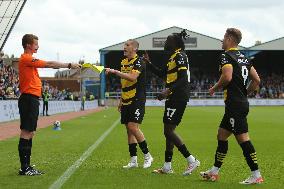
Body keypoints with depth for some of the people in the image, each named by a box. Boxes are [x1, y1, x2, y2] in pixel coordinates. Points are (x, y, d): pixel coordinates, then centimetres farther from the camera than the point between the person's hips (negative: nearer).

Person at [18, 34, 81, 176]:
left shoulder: (27, 59, 18)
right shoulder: (26, 59, -13)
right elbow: (49, 64, -15)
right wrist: (69, 65, -9)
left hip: (31, 99, 10)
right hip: (29, 99, -10)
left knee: (30, 133, 11)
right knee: (26, 133, -9)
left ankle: (27, 166, 14)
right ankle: (24, 168, -8)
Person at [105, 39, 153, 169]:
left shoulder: (139, 61, -10)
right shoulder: (123, 62, 16)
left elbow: (132, 77, -27)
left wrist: (114, 71, -28)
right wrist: (121, 101, 22)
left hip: (137, 100, -8)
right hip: (126, 101, 8)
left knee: (133, 127, -17)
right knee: (129, 130, 6)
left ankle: (147, 156, -3)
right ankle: (133, 160, 11)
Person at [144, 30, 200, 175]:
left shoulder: (179, 56, -11)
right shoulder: (173, 57, 19)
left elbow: (183, 79, -21)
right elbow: (161, 73, 28)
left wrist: (169, 90, -28)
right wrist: (149, 63, 24)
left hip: (178, 97, -10)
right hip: (175, 98, 10)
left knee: (168, 130, -11)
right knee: (169, 131, 12)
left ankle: (192, 161, -10)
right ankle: (167, 167, 17)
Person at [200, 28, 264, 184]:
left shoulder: (226, 56, -10)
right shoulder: (243, 58, 16)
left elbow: (227, 77, -24)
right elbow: (256, 80, 15)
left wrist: (215, 88, -7)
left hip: (234, 104, -10)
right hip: (242, 102, 10)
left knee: (242, 139, -8)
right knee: (221, 135, 16)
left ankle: (256, 175, -7)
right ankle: (214, 172, 23)